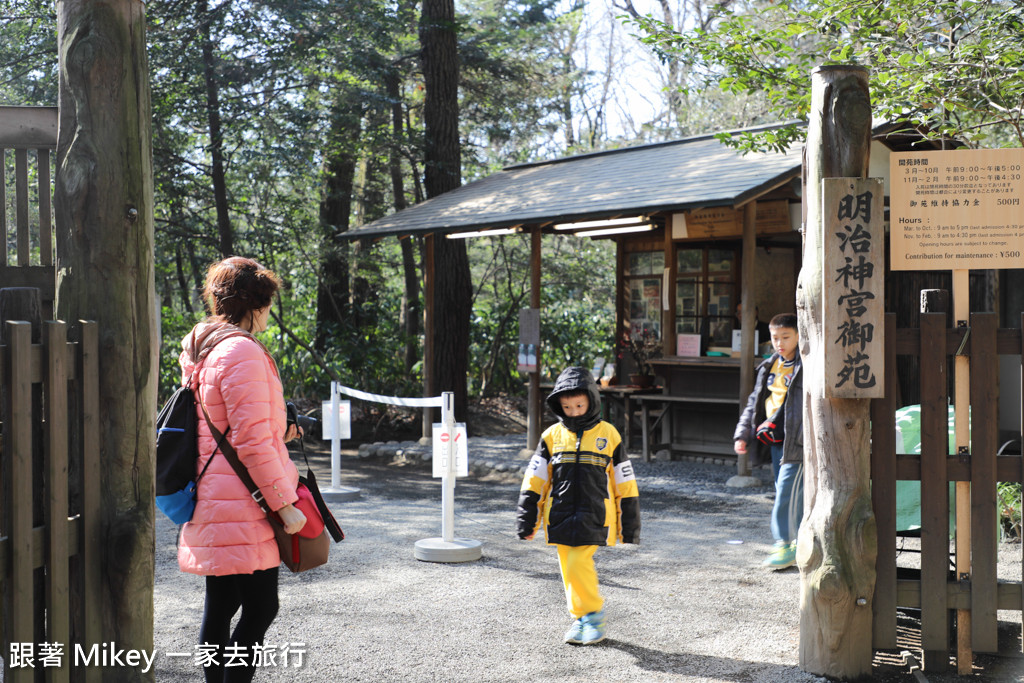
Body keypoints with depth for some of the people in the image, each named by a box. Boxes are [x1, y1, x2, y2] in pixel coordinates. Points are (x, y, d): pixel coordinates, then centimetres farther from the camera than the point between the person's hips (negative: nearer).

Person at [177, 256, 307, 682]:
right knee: (260, 608, -4)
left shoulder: (200, 350, 14)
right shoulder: (243, 352, -17)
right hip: (242, 507, -10)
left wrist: (276, 433, 23)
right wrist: (285, 504, -16)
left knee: (220, 604, 16)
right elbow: (253, 443, -20)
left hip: (212, 501, 10)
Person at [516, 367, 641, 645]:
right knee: (569, 569, 7)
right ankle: (582, 619, 23)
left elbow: (624, 483, 6)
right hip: (560, 515, 3)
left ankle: (593, 614, 5)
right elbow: (534, 479, 6)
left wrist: (630, 523, 6)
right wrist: (526, 518, 1)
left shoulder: (608, 435, 1)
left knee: (578, 563, -15)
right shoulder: (552, 436, 5)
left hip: (593, 516, -3)